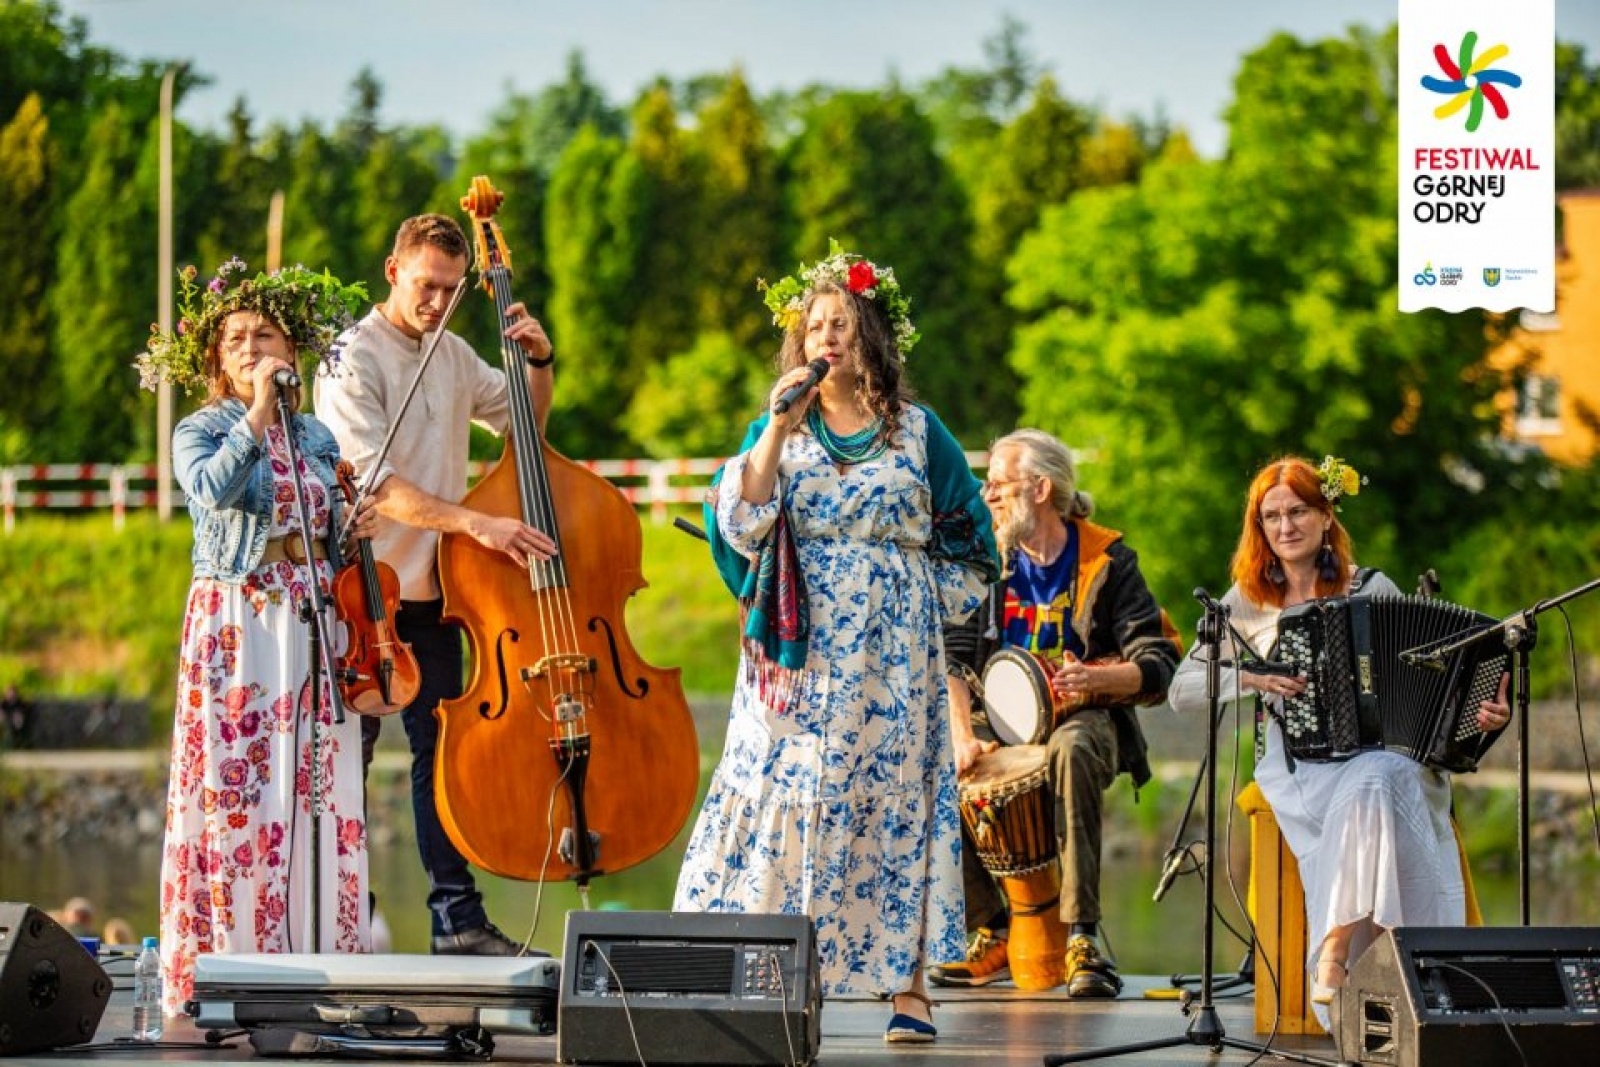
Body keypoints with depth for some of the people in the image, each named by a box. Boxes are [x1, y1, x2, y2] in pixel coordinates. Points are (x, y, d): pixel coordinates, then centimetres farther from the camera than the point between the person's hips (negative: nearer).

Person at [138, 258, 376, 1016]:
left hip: (313, 633, 4)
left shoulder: (317, 440, 15)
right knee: (234, 790, -9)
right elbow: (214, 487, -21)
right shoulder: (201, 433, 2)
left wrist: (356, 530, 2)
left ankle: (316, 963, 3)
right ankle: (221, 973, -7)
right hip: (234, 631, -4)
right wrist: (257, 413, -20)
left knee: (319, 793, 0)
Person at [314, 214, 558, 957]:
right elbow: (374, 483, -22)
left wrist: (538, 361, 7)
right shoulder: (355, 358, -12)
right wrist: (474, 523, -30)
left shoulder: (453, 356, 11)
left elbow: (524, 420, 27)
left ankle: (458, 917, 10)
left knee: (441, 748, 8)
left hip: (432, 590, 7)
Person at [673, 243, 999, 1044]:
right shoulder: (778, 429, 9)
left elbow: (962, 546, 11)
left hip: (891, 661, -1)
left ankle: (907, 984, -1)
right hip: (802, 658, 1)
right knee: (787, 794, -5)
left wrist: (913, 608, 2)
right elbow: (742, 525, -6)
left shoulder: (917, 431, 6)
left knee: (894, 799, -2)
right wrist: (779, 429, -10)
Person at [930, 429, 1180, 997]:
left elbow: (1159, 666, -8)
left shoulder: (1106, 562, -3)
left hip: (1086, 720, -4)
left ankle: (1082, 939, -38)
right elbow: (953, 657, -3)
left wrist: (1098, 678, -28)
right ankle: (990, 933, -10)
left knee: (1070, 749, -39)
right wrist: (963, 736, -18)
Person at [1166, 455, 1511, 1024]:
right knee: (1359, 799, -35)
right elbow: (1181, 691, 7)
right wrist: (1250, 676, -10)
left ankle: (1334, 953, -34)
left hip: (1379, 752, 1)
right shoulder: (1247, 602, 9)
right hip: (1296, 767, -1)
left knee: (1374, 787, -37)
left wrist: (1482, 711, -10)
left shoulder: (1373, 590, 8)